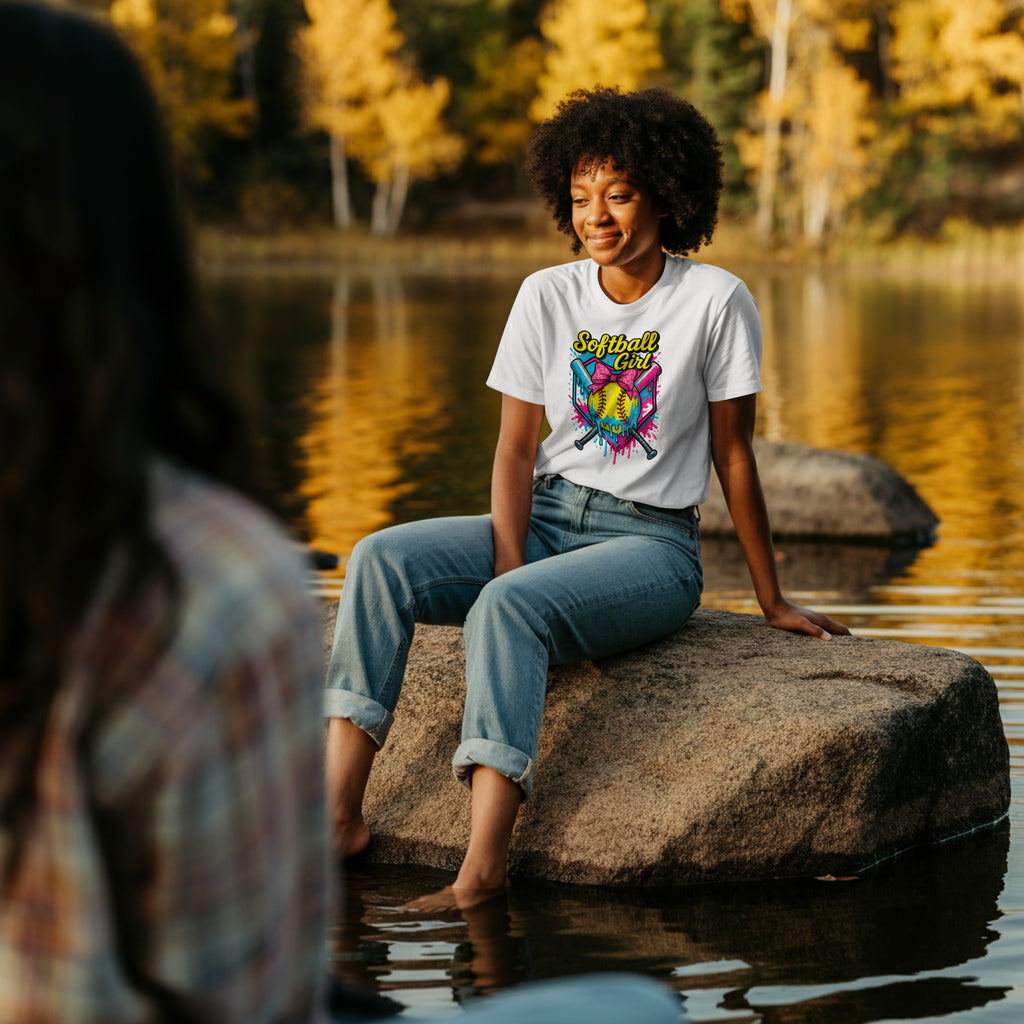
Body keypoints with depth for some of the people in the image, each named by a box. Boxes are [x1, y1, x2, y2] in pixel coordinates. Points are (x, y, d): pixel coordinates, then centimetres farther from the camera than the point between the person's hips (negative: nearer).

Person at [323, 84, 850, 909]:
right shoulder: (548, 296, 5)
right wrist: (513, 568, -14)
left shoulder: (715, 301, -5)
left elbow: (733, 454, 1)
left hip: (650, 541, -5)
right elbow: (515, 450, 2)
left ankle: (483, 863, -42)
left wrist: (772, 601, 5)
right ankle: (340, 814, -27)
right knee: (381, 558, -20)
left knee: (505, 608, -34)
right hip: (545, 521, 5)